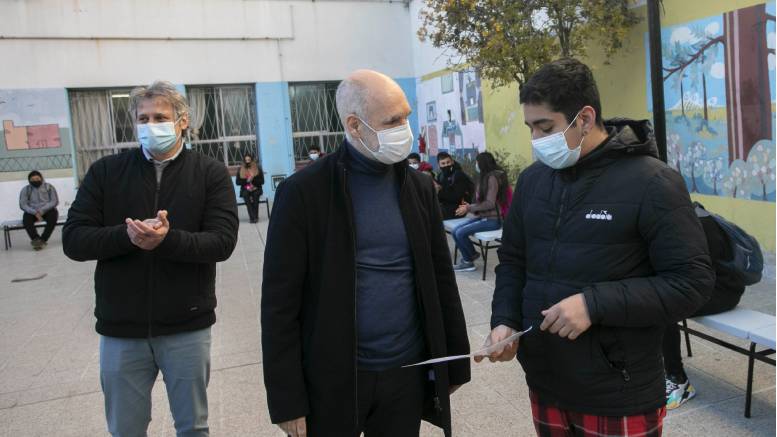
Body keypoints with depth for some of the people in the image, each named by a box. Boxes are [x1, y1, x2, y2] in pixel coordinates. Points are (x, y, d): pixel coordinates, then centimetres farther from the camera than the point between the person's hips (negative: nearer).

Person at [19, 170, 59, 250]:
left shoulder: (49, 187, 3)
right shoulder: (25, 190, 5)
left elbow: (55, 201, -5)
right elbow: (22, 205, -3)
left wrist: (42, 210, -18)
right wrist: (35, 212, -21)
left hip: (47, 211, -1)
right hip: (32, 212, 1)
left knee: (53, 214, -33)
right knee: (26, 217, -31)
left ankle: (43, 239, -32)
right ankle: (36, 239, -35)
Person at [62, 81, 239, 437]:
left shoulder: (211, 174, -3)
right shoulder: (105, 172, 2)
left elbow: (223, 242, -12)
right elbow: (73, 240, -3)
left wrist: (167, 239, -29)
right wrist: (126, 235, -22)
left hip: (187, 327, -1)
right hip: (121, 330, 2)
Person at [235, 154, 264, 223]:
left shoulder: (258, 168, 5)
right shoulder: (241, 170, 9)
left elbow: (262, 181, 1)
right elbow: (237, 182, 4)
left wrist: (253, 180, -15)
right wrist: (246, 180, -11)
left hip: (256, 189, -1)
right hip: (245, 189, 1)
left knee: (255, 194, -34)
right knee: (245, 194, -33)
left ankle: (255, 216, -31)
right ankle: (252, 217, -38)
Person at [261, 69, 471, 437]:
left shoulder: (419, 187, 3)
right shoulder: (303, 192, -11)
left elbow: (441, 280, 7)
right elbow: (280, 303, -10)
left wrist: (455, 362, 9)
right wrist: (287, 400, -10)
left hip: (408, 374, 4)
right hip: (331, 381, -3)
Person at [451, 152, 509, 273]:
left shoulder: (492, 178, -15)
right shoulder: (485, 177, 12)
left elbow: (490, 203, -20)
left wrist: (469, 208, -16)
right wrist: (470, 206, 1)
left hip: (492, 219, -8)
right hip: (482, 216, 8)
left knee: (461, 233, -18)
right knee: (455, 231, -6)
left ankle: (468, 262, 3)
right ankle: (471, 255, 9)